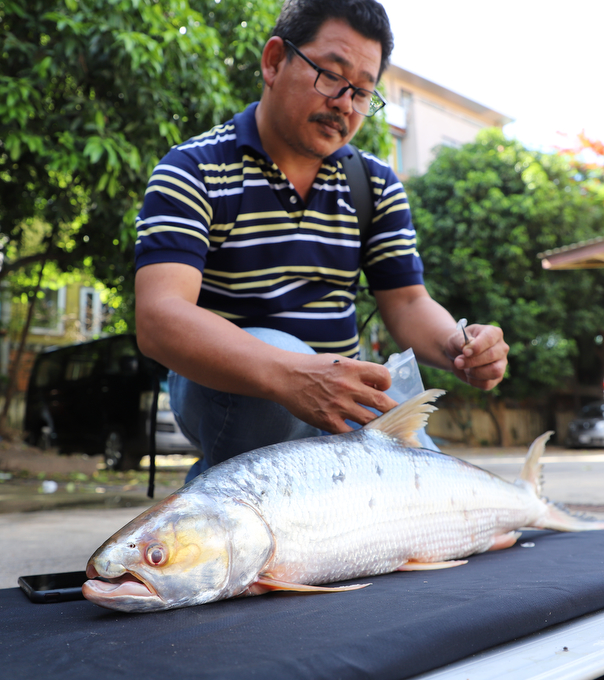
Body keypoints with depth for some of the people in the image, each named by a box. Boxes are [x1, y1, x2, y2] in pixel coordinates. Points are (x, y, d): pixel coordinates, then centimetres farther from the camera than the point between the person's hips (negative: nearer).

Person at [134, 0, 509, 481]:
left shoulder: (377, 185, 4)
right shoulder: (193, 172, -12)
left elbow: (408, 302, 3)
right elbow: (159, 318, -26)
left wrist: (458, 348, -23)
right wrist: (288, 376, -44)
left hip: (344, 390, 4)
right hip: (223, 390, -4)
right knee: (273, 354, -35)